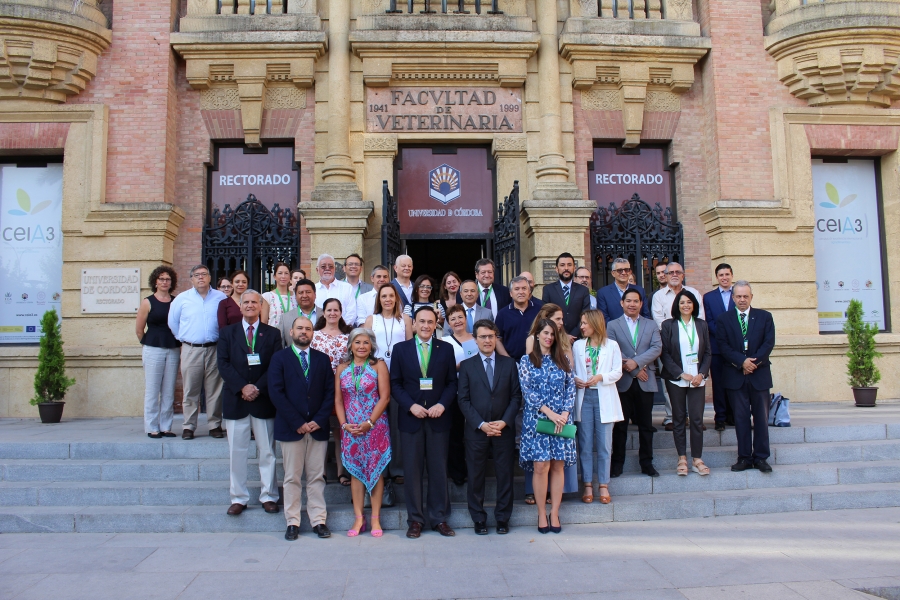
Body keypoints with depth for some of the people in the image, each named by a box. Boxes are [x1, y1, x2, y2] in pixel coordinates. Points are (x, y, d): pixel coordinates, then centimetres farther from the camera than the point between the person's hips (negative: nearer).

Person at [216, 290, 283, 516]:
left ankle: (268, 496, 14)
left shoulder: (272, 334, 6)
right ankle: (239, 498, 14)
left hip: (264, 400, -1)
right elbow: (223, 364, -2)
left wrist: (258, 388, -14)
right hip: (235, 400, 1)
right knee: (237, 452, 5)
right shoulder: (228, 333, 9)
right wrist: (242, 387, -14)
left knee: (267, 452, 5)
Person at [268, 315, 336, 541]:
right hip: (290, 427, -2)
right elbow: (276, 393, -6)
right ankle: (292, 522, 11)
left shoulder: (322, 359, 11)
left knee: (317, 477, 5)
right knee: (292, 478, 4)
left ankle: (319, 520, 11)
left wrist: (319, 421, -8)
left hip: (318, 427, 2)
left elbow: (330, 392, 5)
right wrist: (298, 423, -12)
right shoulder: (280, 358, 3)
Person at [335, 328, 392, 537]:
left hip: (375, 427, -3)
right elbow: (338, 400, 6)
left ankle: (375, 518, 10)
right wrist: (344, 424, -7)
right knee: (355, 471, 6)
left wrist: (369, 423, -14)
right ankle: (359, 518, 13)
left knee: (375, 470, 2)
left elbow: (384, 397, -8)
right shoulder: (342, 368, 7)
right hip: (350, 429, 3)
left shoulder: (378, 365, -2)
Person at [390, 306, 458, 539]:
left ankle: (439, 518, 15)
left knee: (438, 470, 5)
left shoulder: (446, 349, 7)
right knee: (412, 471, 4)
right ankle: (415, 519, 13)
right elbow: (395, 383, 2)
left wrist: (442, 405, -11)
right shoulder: (401, 348, 5)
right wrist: (411, 405, -12)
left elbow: (452, 382, 5)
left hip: (438, 418, 1)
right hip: (411, 417, 0)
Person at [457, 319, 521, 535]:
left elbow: (516, 396, 3)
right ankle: (479, 519, 17)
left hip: (504, 429, 1)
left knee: (505, 474, 6)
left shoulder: (509, 364, 6)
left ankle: (502, 518, 19)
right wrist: (481, 424, -11)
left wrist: (504, 422, -10)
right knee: (476, 476, 5)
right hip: (476, 430, -1)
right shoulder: (467, 365, 3)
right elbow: (463, 400, -1)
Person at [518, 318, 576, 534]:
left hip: (561, 419, 2)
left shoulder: (562, 359, 11)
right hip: (537, 419, -2)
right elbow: (528, 391, -5)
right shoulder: (527, 360, 4)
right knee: (540, 466, -6)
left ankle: (554, 514, 9)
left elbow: (571, 388, 7)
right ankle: (542, 514, 5)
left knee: (558, 466, 2)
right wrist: (549, 413, -13)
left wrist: (565, 414, -8)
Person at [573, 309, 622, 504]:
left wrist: (600, 377, -16)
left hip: (604, 398, -2)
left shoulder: (612, 346, 2)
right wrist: (574, 379, -11)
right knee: (585, 444, 3)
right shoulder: (577, 345, 9)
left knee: (604, 444, 2)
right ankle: (588, 485, 10)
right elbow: (571, 369, 9)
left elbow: (617, 372, -1)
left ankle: (603, 485, 9)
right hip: (583, 396, 2)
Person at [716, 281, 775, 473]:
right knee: (741, 418, 3)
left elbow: (769, 342, -2)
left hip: (760, 374, 1)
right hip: (735, 376, 0)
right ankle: (744, 457, 9)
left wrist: (754, 361, -14)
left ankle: (761, 457, 11)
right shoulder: (723, 319, 6)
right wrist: (742, 361, -15)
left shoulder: (764, 317, 8)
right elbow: (723, 345, -3)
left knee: (761, 418, 4)